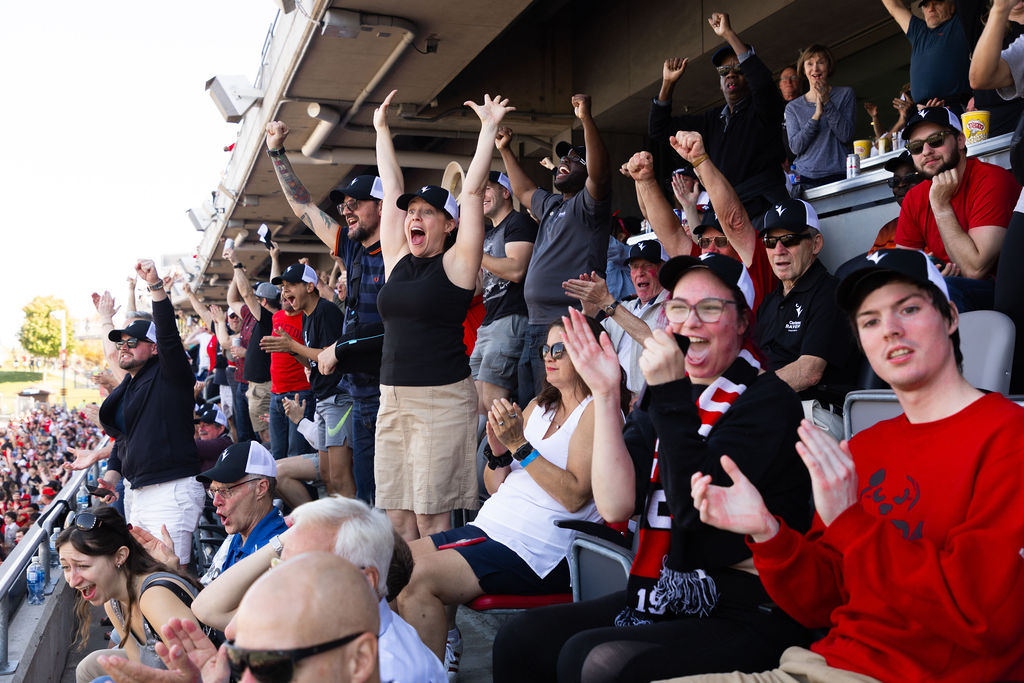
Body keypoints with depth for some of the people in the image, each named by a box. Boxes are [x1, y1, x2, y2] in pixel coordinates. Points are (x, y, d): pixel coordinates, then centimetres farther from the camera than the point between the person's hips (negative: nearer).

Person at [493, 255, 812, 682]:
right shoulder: (662, 399, 9)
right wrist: (604, 393, -9)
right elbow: (615, 508, -5)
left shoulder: (768, 402, -8)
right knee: (519, 639, -8)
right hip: (662, 599, 6)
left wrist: (671, 394, -23)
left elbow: (696, 509, -21)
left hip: (743, 614, -6)